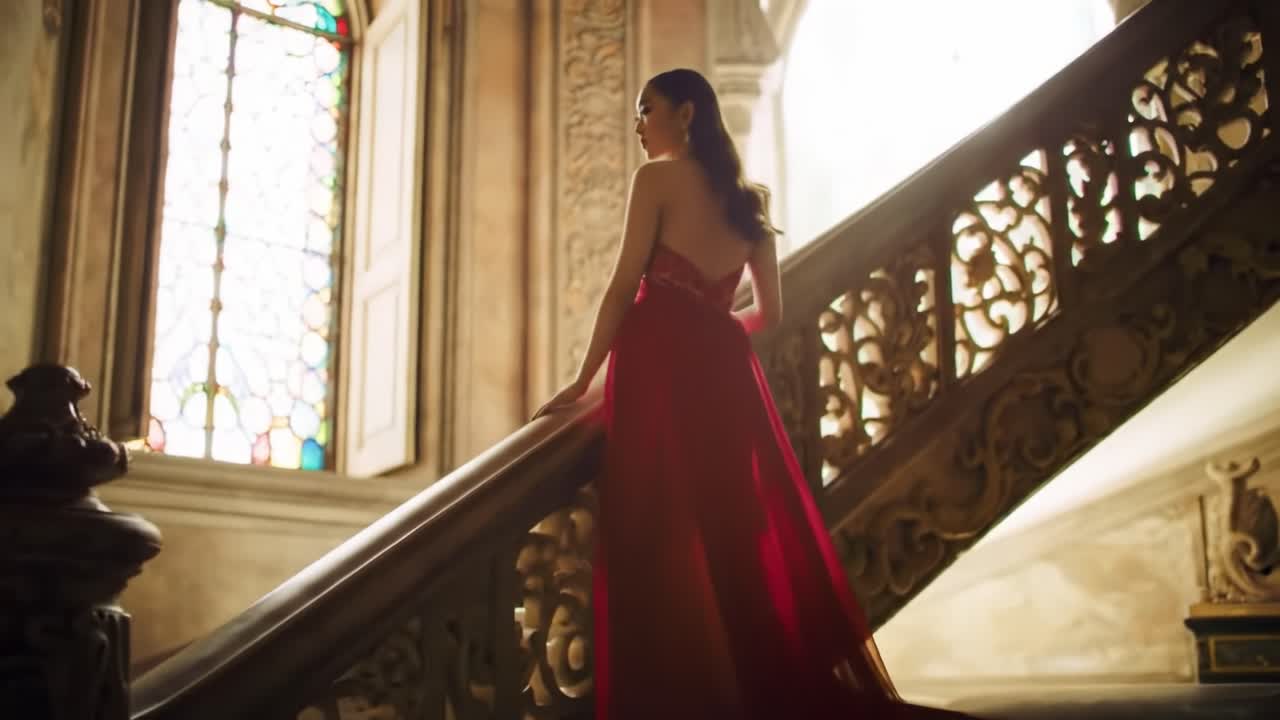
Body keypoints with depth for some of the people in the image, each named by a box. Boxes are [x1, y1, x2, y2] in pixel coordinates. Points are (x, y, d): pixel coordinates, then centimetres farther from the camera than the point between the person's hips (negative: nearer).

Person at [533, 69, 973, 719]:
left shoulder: (657, 177, 2)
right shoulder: (745, 198, 21)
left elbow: (625, 287, -4)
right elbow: (769, 311, 21)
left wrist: (583, 379, 0)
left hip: (660, 362, -7)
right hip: (724, 366, 7)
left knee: (661, 536, -5)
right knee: (734, 529, 10)